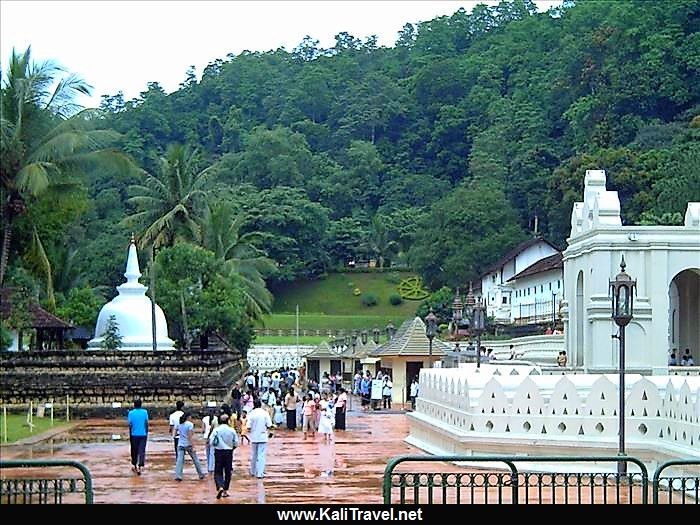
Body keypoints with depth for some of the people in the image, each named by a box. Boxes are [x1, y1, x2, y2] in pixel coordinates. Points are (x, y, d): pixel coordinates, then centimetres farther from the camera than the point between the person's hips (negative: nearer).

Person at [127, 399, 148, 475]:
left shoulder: (131, 413, -3)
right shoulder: (145, 412, -2)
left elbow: (130, 425, -3)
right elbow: (146, 424, -2)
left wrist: (130, 435, 6)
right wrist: (146, 433, 8)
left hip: (134, 435, 0)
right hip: (143, 434, 0)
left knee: (134, 451, 15)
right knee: (142, 451, -2)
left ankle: (134, 465, 24)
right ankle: (140, 466, -12)